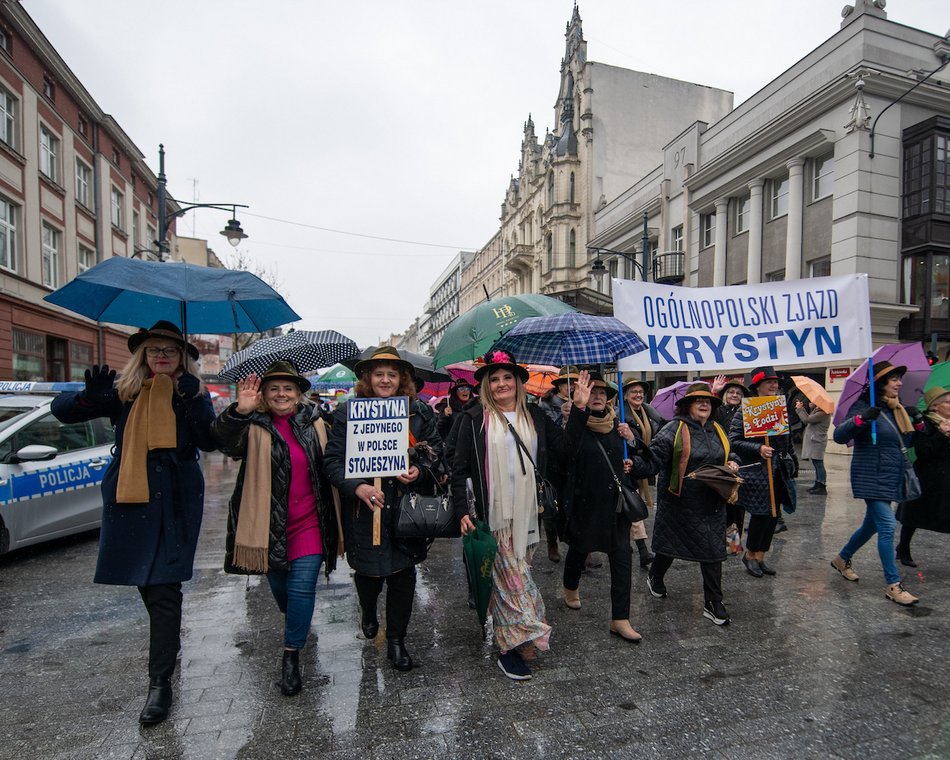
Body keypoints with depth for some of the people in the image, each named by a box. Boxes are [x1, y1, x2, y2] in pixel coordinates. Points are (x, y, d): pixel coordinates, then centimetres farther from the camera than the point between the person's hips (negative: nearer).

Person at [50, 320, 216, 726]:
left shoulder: (194, 394, 2)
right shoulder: (124, 392, 7)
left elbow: (209, 442, -10)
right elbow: (61, 409, 4)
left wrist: (192, 400, -22)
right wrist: (91, 397, -17)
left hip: (176, 502, -3)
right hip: (129, 497, 3)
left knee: (164, 587, -5)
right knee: (145, 579, 17)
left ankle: (160, 683, 4)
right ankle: (169, 638, 43)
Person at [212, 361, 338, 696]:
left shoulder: (313, 423, 4)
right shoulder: (254, 426, -4)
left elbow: (328, 467, 14)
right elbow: (228, 442, -26)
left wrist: (331, 516, 10)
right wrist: (239, 412, -45)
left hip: (309, 521, 0)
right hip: (270, 523, 0)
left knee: (303, 586, -5)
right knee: (279, 585, 17)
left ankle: (292, 653, 13)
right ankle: (294, 620, 49)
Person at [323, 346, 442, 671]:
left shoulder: (418, 413, 3)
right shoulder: (347, 412, -3)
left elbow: (438, 454, 8)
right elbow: (333, 460, -6)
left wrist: (420, 472, -12)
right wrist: (357, 487, -21)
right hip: (363, 510, -1)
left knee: (403, 574, 6)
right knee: (368, 570, 13)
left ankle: (396, 641, 28)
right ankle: (368, 611, 50)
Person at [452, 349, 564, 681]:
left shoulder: (535, 416, 8)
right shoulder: (474, 420, -1)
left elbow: (564, 452, 3)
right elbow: (460, 469, -2)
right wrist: (462, 511, -9)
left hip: (528, 514, 3)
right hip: (494, 514, -3)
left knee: (515, 574, 13)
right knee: (510, 577, -2)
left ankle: (511, 639, 30)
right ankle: (510, 649, 13)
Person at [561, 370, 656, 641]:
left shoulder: (617, 426, 5)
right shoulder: (577, 423, -11)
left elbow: (642, 462, 15)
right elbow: (569, 446, -36)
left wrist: (631, 441, -8)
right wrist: (579, 406, -50)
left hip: (616, 502, 4)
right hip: (584, 501, -3)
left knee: (622, 557, -1)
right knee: (579, 549, 16)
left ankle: (620, 619, 10)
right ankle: (571, 588, 46)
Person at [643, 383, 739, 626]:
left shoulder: (717, 430, 10)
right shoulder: (674, 430, -12)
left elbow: (728, 454, 24)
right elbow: (655, 457, -19)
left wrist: (732, 464, 3)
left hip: (711, 504, 5)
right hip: (679, 503, -5)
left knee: (713, 550, 6)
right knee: (671, 542, 12)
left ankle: (713, 603, 18)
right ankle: (655, 577, 41)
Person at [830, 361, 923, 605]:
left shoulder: (896, 409, 12)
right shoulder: (864, 407, -12)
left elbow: (904, 442, 22)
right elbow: (839, 435, -23)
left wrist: (914, 421, 10)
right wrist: (861, 419, -37)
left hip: (890, 477, 9)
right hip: (872, 477, -8)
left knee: (872, 524, 16)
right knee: (887, 526, -11)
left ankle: (842, 559, 34)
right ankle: (893, 585, -3)